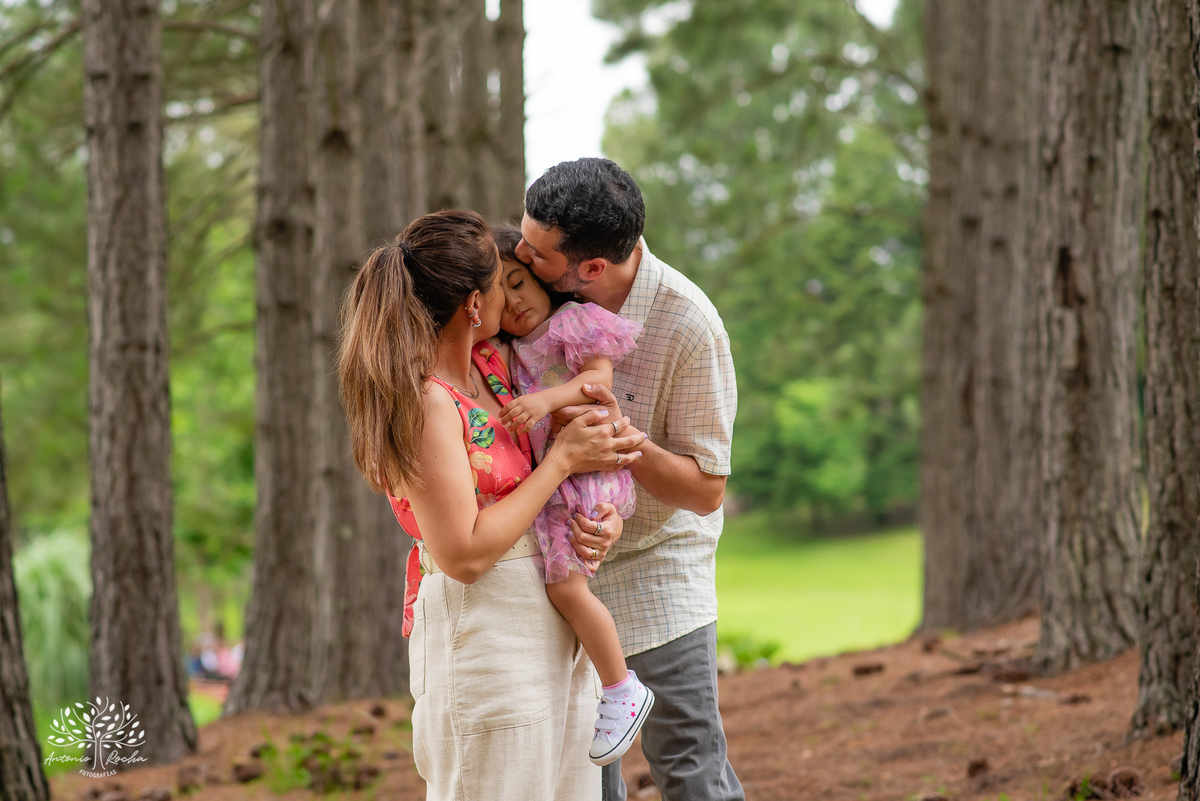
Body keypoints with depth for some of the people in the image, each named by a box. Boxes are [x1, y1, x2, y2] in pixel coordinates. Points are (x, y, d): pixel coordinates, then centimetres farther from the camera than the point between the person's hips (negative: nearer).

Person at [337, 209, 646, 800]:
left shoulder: (488, 369, 7)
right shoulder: (425, 402, -19)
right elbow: (465, 555, -21)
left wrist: (606, 516, -4)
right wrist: (562, 460, -16)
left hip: (557, 633, 8)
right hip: (484, 634, -8)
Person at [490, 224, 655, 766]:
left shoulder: (574, 321, -4)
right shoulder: (512, 354, 17)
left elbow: (600, 377, -17)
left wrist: (547, 400, -30)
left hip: (586, 470, -9)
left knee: (565, 584, -17)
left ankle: (624, 690, -7)